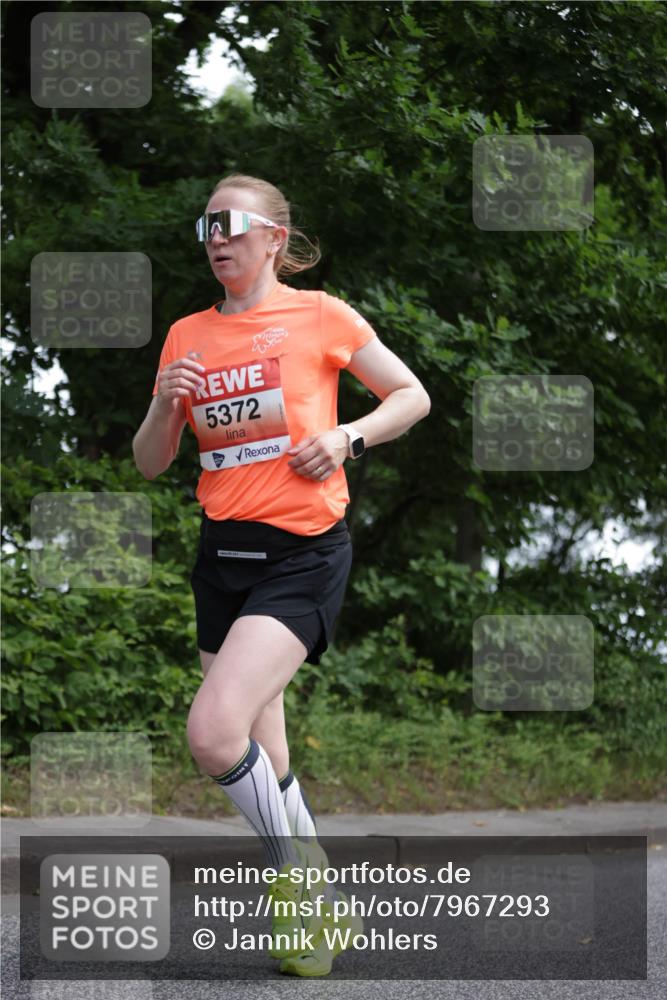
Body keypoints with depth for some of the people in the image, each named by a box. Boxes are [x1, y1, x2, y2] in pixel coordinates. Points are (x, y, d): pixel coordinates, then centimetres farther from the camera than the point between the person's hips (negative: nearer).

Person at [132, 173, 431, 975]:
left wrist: (347, 437, -11)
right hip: (222, 551, 6)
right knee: (260, 760, 9)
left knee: (214, 732, -23)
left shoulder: (320, 316, -2)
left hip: (302, 554, -6)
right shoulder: (187, 336, 10)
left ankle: (300, 879, -2)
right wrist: (165, 405, -6)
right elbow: (150, 464, 14)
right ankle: (318, 911, 26)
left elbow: (412, 396, 6)